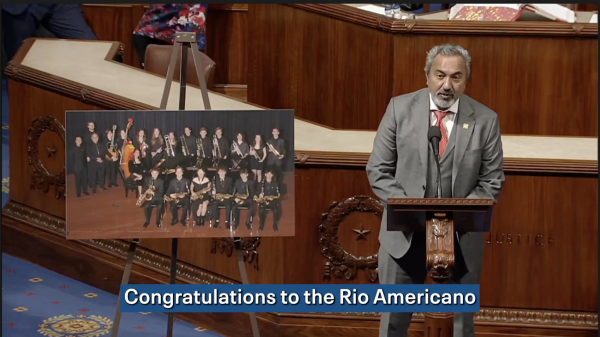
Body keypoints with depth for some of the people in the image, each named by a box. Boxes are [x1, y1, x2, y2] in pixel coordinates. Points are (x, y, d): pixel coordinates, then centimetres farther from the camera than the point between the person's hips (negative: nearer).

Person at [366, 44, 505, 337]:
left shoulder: (485, 120, -4)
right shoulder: (400, 108, -3)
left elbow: (492, 181, 0)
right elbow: (378, 170, -1)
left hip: (461, 239, 0)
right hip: (404, 234, 0)